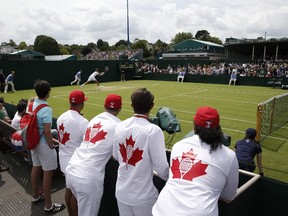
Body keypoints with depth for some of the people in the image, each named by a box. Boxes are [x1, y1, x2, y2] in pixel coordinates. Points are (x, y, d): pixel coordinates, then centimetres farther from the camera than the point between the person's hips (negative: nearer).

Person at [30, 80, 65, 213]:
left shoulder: (31, 105, -1)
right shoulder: (46, 109, -25)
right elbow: (47, 132, -24)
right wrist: (51, 147, -12)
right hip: (44, 145, -8)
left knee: (36, 168, 23)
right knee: (47, 173, 3)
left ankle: (36, 196, 42)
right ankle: (48, 206, 15)